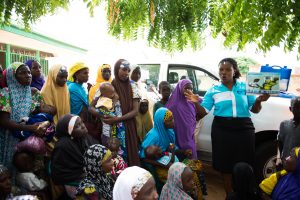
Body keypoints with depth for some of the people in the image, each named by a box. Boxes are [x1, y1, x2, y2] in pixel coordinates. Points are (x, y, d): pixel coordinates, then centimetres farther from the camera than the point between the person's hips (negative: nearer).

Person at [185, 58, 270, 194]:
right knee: (225, 166, 9)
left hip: (243, 129, 0)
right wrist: (196, 103, -19)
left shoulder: (245, 87, 6)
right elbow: (203, 111, -1)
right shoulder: (213, 90, 4)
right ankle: (229, 194, 29)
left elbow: (254, 110, 7)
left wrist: (258, 101, -13)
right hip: (221, 130, 0)